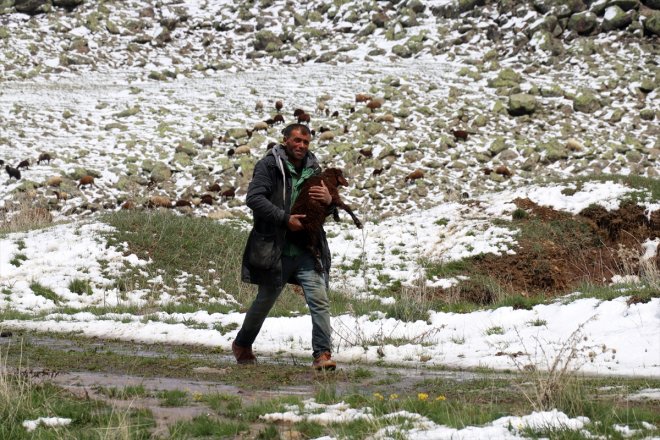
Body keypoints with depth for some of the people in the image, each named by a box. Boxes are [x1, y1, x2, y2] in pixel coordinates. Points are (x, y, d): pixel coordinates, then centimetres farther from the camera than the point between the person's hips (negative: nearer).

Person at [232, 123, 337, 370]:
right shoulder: (269, 165, -4)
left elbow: (324, 212, 20)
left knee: (319, 299, -12)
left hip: (307, 250, 4)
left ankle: (322, 354, -13)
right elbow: (253, 198, -16)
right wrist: (285, 219, -21)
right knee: (265, 301, 12)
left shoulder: (313, 169, 12)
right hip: (275, 248, -3)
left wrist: (329, 201, -5)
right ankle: (242, 345, 34)